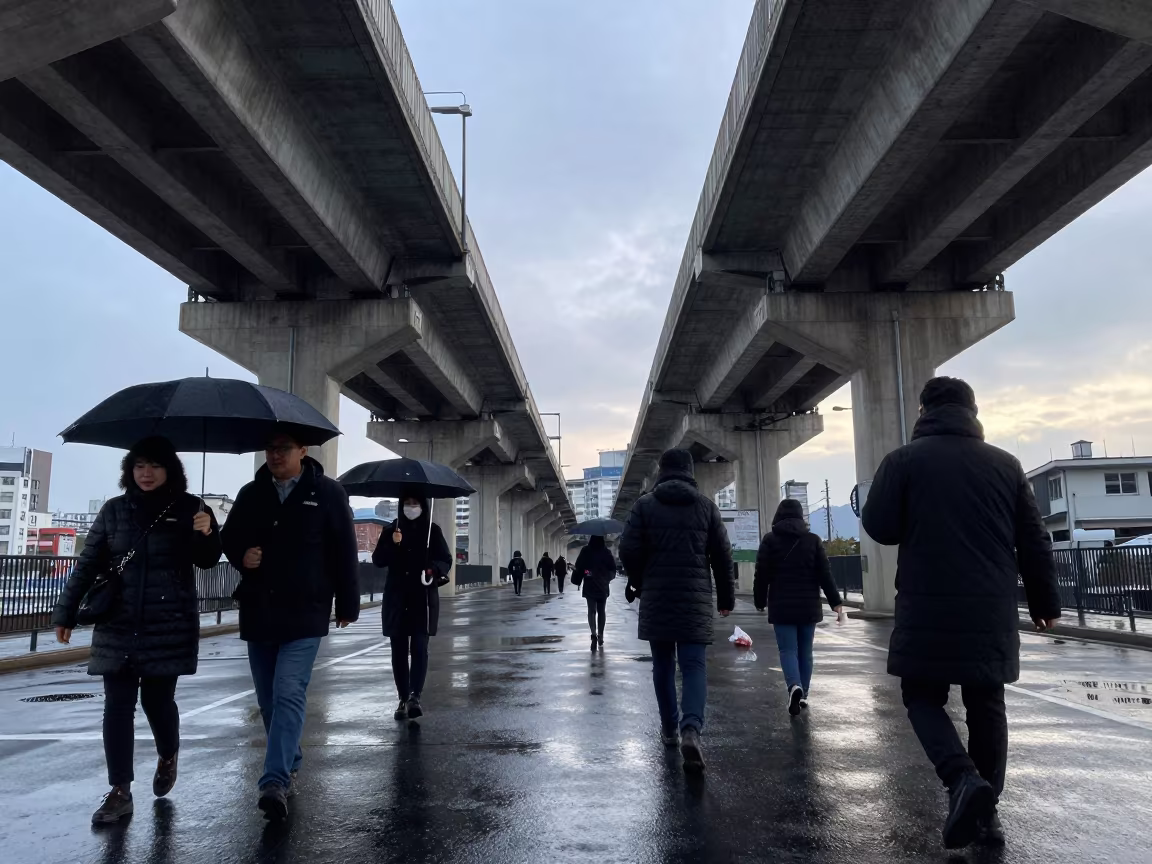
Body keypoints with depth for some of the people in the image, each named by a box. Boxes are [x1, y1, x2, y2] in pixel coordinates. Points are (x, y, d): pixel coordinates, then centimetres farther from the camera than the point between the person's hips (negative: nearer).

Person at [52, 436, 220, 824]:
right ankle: (119, 792, 9)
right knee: (117, 705, 1)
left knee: (157, 699, 4)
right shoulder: (114, 510, 4)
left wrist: (206, 534, -24)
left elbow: (207, 560, -3)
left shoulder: (188, 508, -1)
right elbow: (88, 564, 8)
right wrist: (66, 612, 7)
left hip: (169, 626, -2)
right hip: (118, 626, 2)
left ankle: (168, 758, 34)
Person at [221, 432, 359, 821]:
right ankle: (290, 766, 31)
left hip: (305, 614, -5)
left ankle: (275, 781, -14)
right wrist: (241, 555, -7)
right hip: (258, 612, 5)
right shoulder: (251, 494, 7)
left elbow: (344, 551, -1)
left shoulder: (327, 492, -4)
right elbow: (229, 538, 17)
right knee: (268, 698, 14)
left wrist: (347, 605, 0)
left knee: (289, 694, -14)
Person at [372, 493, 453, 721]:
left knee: (419, 647, -11)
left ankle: (415, 696, -17)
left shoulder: (432, 530, 2)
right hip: (396, 599, 3)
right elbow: (377, 560, 0)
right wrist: (392, 544, -17)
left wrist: (434, 569, -20)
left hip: (423, 598, -2)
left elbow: (446, 561, 2)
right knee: (399, 649, 5)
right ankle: (403, 699, 13)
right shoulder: (391, 530, 7)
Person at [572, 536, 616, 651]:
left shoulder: (585, 551, -6)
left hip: (589, 586, -1)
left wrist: (577, 579, 0)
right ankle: (600, 636, 19)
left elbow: (579, 567, -9)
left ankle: (594, 634, -21)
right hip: (603, 587, 1)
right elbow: (613, 569, 1)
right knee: (601, 611, 13)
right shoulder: (606, 552, -2)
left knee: (591, 610, 0)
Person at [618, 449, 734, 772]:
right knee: (694, 665, -1)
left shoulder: (645, 505, 0)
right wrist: (726, 595, 13)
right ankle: (691, 728, -20)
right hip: (696, 599, 0)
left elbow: (628, 550, -5)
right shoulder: (706, 505, 3)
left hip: (656, 599, 0)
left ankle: (670, 728, 21)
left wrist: (638, 583, 13)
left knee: (663, 665, 13)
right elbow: (722, 555, 4)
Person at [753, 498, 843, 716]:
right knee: (805, 650, 12)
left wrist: (760, 601, 9)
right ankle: (804, 694, 16)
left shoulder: (770, 540, -2)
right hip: (808, 605, 2)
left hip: (782, 606, -2)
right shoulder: (813, 540, 4)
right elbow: (825, 573, 2)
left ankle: (794, 687, -25)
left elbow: (762, 574, -2)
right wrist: (835, 601, 7)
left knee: (788, 649, -2)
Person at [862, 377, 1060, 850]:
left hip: (928, 608, -3)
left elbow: (878, 527, -5)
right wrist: (1044, 602, 18)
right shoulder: (1005, 463, 6)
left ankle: (964, 779, -12)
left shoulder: (904, 460, -4)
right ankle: (987, 812, 16)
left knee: (922, 697, 10)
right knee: (986, 704, 14)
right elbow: (1034, 541, 9)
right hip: (993, 611, 3)